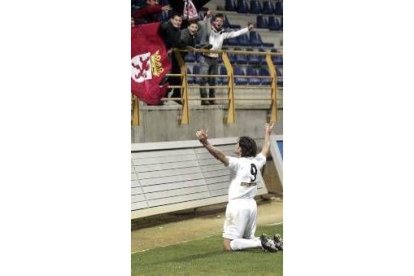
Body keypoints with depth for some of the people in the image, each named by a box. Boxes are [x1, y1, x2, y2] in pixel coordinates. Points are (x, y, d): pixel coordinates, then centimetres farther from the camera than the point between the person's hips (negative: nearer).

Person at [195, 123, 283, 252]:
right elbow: (265, 149, 28)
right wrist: (267, 133, 46)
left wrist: (205, 143, -42)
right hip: (252, 204, 7)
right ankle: (273, 242, 0)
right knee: (248, 239, 22)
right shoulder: (257, 162, 7)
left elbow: (220, 155, -29)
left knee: (228, 246, -6)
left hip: (238, 205, -7)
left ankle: (261, 243, -20)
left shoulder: (238, 163, -12)